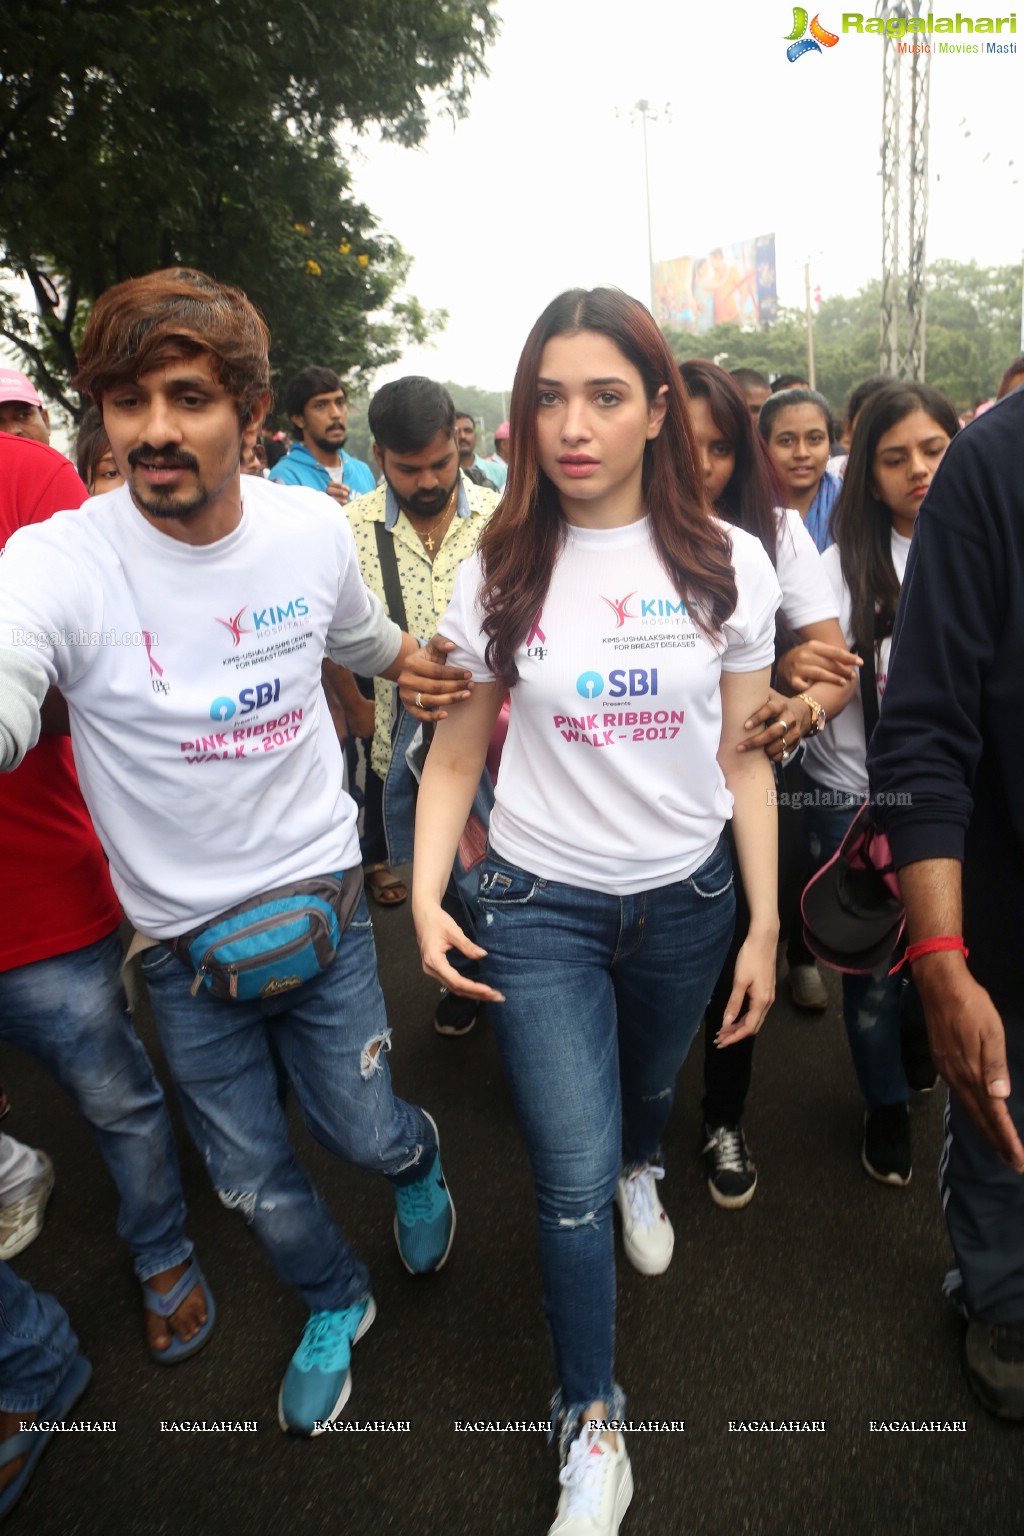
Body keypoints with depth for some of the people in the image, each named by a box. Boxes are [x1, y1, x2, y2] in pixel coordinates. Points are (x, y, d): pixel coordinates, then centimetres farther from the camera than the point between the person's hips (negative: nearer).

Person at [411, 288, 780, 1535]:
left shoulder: (727, 565, -5)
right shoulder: (500, 572, -7)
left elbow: (741, 762, -1)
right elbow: (456, 754, -2)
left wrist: (765, 926, -1)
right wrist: (423, 897, -14)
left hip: (686, 894, 2)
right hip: (540, 903, -1)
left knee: (651, 1082, 27)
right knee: (573, 1181, 0)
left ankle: (641, 1172, 65)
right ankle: (591, 1425, 27)